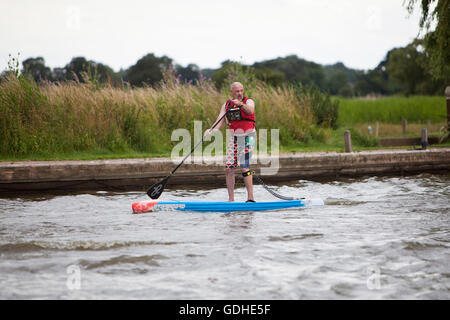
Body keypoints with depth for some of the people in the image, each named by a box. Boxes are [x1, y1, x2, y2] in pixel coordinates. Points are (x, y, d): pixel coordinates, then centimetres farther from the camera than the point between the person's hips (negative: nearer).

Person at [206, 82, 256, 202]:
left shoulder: (248, 101, -4)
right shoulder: (226, 105, 8)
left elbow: (250, 111, -27)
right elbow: (220, 121, -3)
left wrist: (240, 104, -44)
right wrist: (212, 130, -22)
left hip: (248, 137, -5)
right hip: (234, 137, 5)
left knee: (244, 166, -17)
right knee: (229, 168, 0)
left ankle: (251, 198, -16)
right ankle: (231, 199, 8)